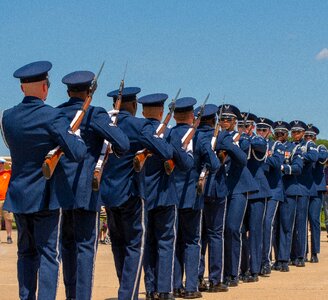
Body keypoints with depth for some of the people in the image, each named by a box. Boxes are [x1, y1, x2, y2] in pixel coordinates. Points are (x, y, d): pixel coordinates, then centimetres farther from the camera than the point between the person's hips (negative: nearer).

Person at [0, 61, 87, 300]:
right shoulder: (52, 117, -14)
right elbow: (78, 153, -18)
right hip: (46, 196, -5)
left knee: (26, 253, 15)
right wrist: (77, 136, 4)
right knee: (49, 254, -1)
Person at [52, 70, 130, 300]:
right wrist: (116, 152, 4)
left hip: (59, 189, 5)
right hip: (85, 189, -5)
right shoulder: (95, 115, -8)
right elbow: (123, 144, -16)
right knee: (86, 245, -1)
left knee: (68, 244, 15)